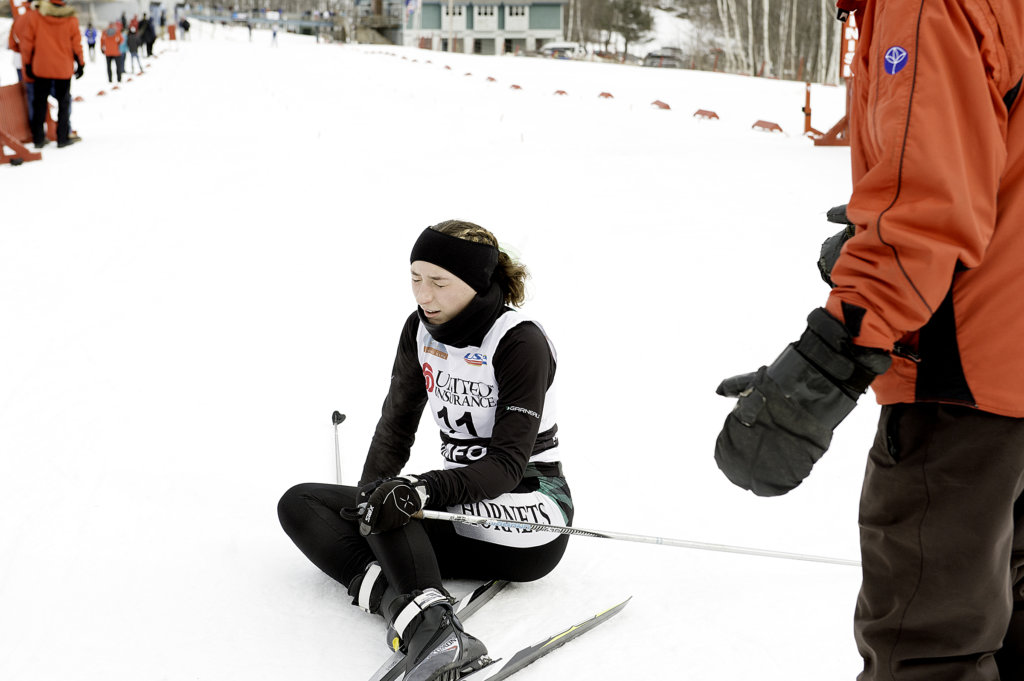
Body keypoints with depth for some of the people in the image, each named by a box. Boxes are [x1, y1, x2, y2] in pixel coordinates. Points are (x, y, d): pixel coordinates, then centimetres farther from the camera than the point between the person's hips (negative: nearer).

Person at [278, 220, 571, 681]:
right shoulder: (422, 330, 3)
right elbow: (397, 424, 6)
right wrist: (369, 497, -10)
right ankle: (401, 603, -31)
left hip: (528, 522, -7)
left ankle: (432, 627, -45)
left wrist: (423, 490, -36)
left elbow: (508, 463, -22)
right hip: (461, 511, 7)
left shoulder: (521, 342, -16)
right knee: (299, 503, -7)